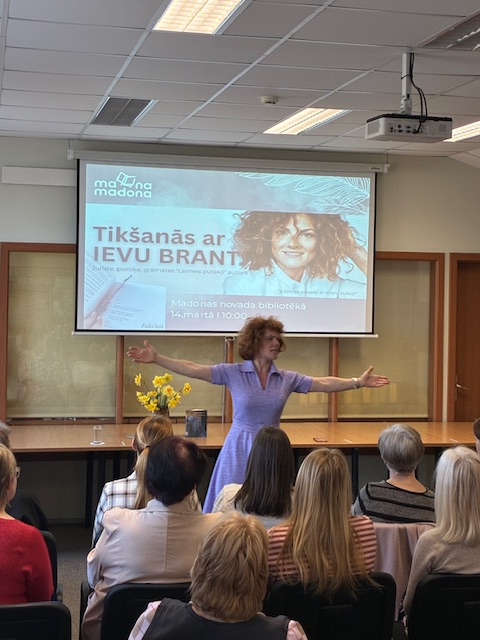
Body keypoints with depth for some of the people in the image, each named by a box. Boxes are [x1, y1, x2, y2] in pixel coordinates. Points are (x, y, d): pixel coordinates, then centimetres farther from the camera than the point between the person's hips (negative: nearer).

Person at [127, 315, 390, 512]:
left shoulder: (288, 378, 4)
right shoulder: (233, 373, -4)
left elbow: (323, 383, 0)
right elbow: (192, 369, -9)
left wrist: (357, 382, -9)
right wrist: (156, 358, -17)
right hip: (239, 448, -2)